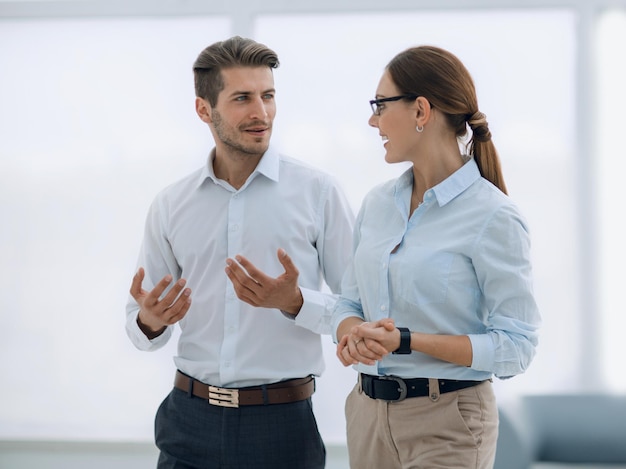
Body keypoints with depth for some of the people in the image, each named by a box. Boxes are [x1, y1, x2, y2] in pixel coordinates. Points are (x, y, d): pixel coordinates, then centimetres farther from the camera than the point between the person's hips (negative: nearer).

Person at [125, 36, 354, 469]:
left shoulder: (318, 192, -4)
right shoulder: (171, 206, 6)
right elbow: (141, 322, 12)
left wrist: (294, 302, -20)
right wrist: (149, 322, -11)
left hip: (282, 421, -2)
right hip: (191, 419, 2)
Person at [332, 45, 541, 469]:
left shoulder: (493, 218, -13)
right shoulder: (378, 203, 7)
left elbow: (516, 345, -14)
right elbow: (350, 303, 12)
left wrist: (407, 341, -23)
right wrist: (354, 334, -12)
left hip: (446, 423, -6)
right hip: (368, 413, 6)